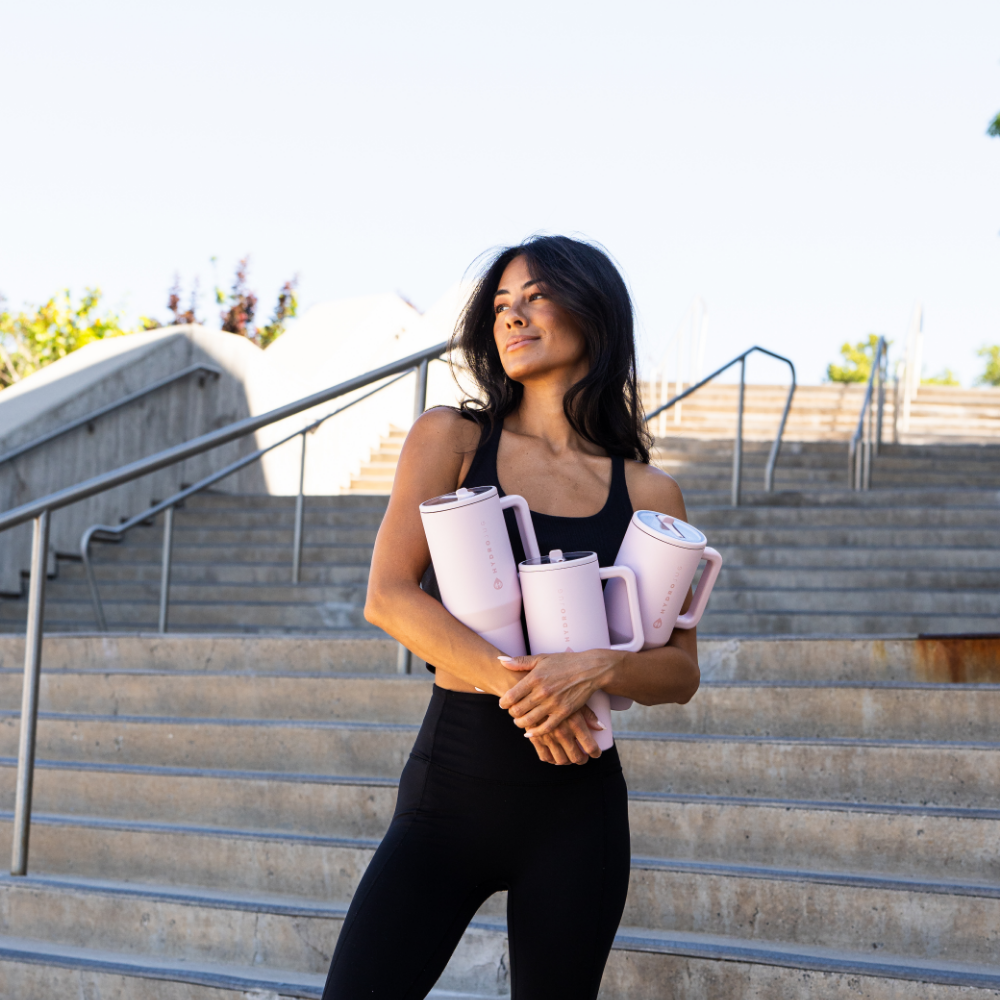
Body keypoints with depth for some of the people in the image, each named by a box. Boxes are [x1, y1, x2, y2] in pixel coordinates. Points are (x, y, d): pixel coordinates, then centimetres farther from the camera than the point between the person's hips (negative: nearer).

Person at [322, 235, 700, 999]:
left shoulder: (647, 492, 5)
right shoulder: (452, 438, 3)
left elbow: (681, 670, 6)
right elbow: (387, 596, -8)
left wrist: (598, 667, -16)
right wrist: (515, 682, -19)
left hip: (576, 801, 1)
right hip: (450, 784, -1)